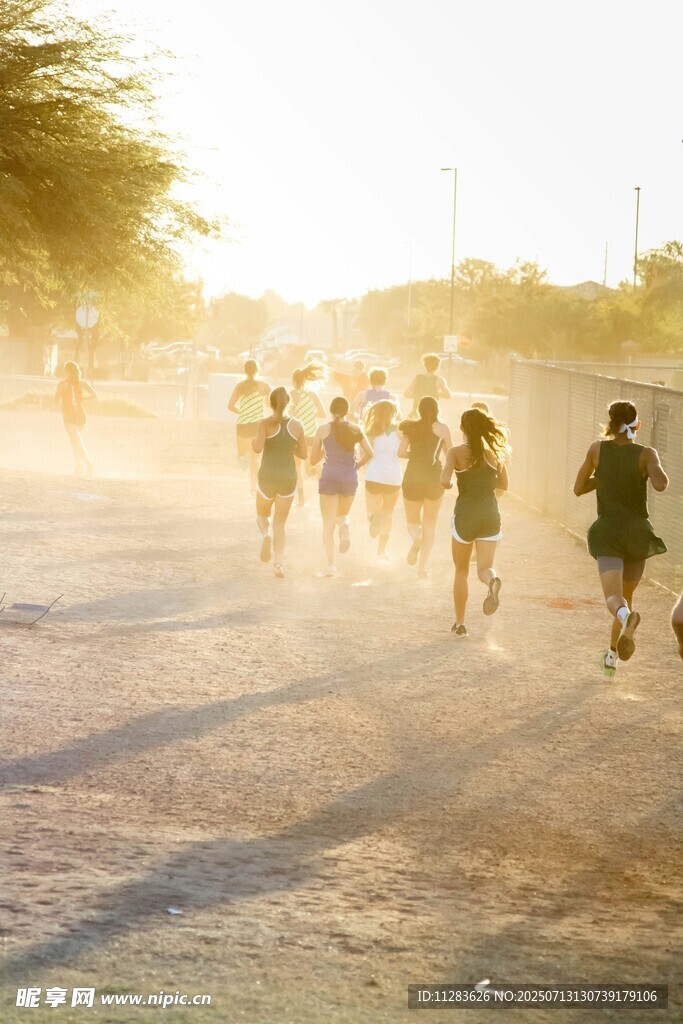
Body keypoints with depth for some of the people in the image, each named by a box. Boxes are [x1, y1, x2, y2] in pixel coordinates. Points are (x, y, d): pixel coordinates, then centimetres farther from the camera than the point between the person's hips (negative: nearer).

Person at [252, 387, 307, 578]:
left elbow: (258, 448, -20)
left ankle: (265, 535, -13)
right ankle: (279, 564, -4)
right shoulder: (297, 425, 2)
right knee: (280, 524, 10)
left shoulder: (266, 424, -7)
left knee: (262, 515, 21)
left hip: (267, 476, -2)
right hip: (288, 477, 2)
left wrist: (253, 443, 3)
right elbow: (303, 454, 7)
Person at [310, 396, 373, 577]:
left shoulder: (323, 429, 3)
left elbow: (313, 460, 7)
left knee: (328, 524, 2)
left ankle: (331, 564, -10)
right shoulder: (355, 429, 6)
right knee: (342, 515, 25)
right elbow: (369, 453, -1)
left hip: (329, 478, -2)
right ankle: (344, 528, -11)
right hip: (350, 478, 2)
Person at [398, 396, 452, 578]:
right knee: (429, 524, 11)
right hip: (434, 477, -1)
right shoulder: (441, 428, -3)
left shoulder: (411, 427, 2)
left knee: (413, 520, 15)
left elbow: (401, 452, -3)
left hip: (412, 476, 1)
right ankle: (422, 566, 5)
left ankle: (416, 537, -22)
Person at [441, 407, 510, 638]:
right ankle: (492, 581, -35)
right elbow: (503, 484, 13)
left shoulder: (457, 452, -7)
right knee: (484, 567, 3)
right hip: (490, 515, 2)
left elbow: (445, 480, -20)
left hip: (465, 515, -2)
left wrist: (451, 484, 2)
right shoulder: (494, 452, 3)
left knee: (461, 571, 14)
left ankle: (460, 624, 16)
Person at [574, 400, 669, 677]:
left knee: (614, 598, -14)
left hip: (607, 532, -1)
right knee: (627, 594, 22)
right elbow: (661, 484, -23)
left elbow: (578, 488, 8)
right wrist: (656, 469, -1)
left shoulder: (597, 449, 1)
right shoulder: (646, 454, -5)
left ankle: (626, 616, -50)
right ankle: (612, 656, 29)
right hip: (637, 532, 1)